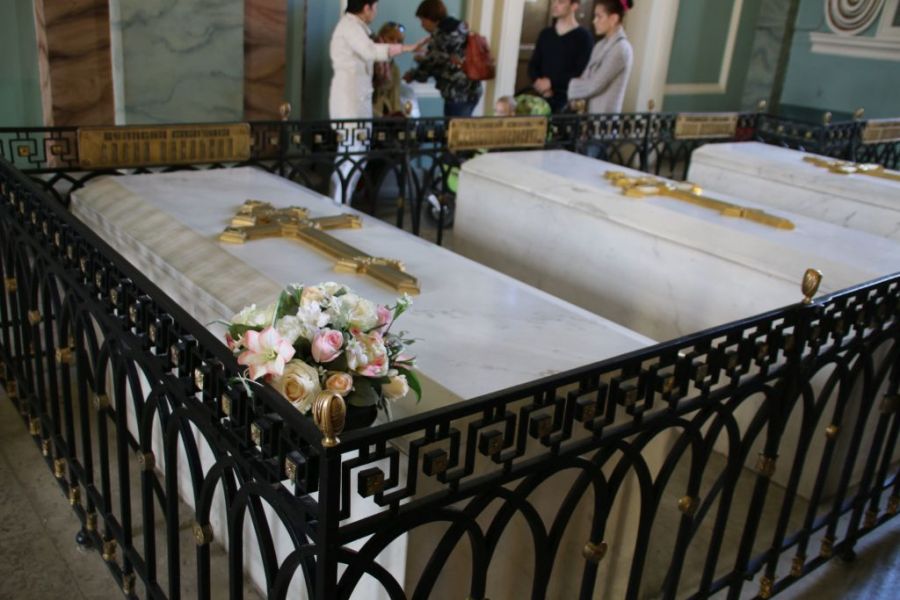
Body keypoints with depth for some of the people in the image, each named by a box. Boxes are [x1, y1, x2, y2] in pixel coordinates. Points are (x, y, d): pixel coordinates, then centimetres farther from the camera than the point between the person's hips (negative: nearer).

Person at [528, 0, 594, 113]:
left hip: (567, 102, -5)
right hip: (541, 98, 5)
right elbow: (533, 65, 15)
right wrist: (538, 82, -6)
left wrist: (551, 82, -12)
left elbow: (581, 74, -10)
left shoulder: (584, 37, -2)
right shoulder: (545, 34, 16)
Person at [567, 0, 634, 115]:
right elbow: (586, 78, 11)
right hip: (588, 110, 8)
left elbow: (594, 85, -16)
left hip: (604, 114, -8)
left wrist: (568, 85, -4)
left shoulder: (621, 48, -13)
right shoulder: (601, 45, 13)